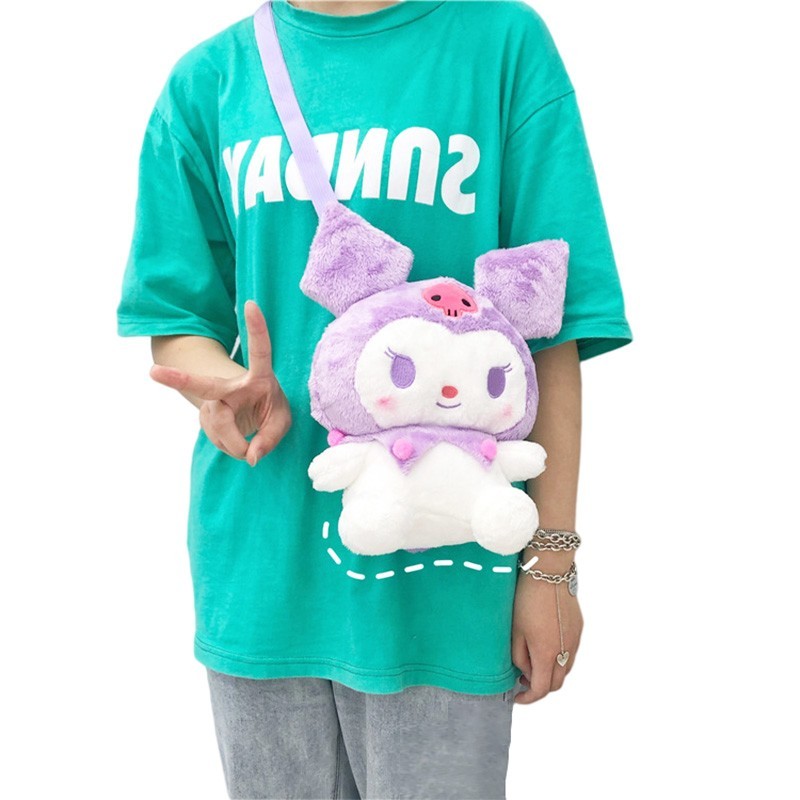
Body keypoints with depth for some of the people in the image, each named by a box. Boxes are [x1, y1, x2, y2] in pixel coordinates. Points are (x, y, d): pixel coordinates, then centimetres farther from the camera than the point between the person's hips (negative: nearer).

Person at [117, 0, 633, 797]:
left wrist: (551, 558, -8)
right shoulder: (210, 76, 7)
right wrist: (224, 386, -15)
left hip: (438, 574, -2)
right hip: (261, 560, 3)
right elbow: (175, 316, 8)